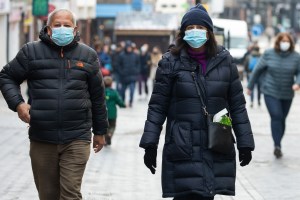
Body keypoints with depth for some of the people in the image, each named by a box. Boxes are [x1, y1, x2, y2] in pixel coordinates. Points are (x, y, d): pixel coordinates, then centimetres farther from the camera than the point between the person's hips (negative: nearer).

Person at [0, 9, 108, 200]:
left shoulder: (88, 55, 6)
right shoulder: (31, 52, 3)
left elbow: (97, 96, 12)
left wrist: (100, 131, 15)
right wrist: (17, 103, -6)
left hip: (76, 139, -1)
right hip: (41, 139, 1)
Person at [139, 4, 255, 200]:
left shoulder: (224, 61, 7)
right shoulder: (171, 62, 1)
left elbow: (237, 105, 10)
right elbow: (157, 106, 1)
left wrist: (245, 143, 8)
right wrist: (150, 144, -4)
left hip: (217, 148, 2)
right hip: (183, 147, -2)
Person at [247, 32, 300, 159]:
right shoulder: (269, 54, -5)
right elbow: (258, 70, 4)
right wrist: (250, 86, 9)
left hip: (287, 95, 2)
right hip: (271, 92, -2)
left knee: (282, 119, 9)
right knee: (276, 117, -16)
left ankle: (277, 145, 24)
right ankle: (277, 146, -19)